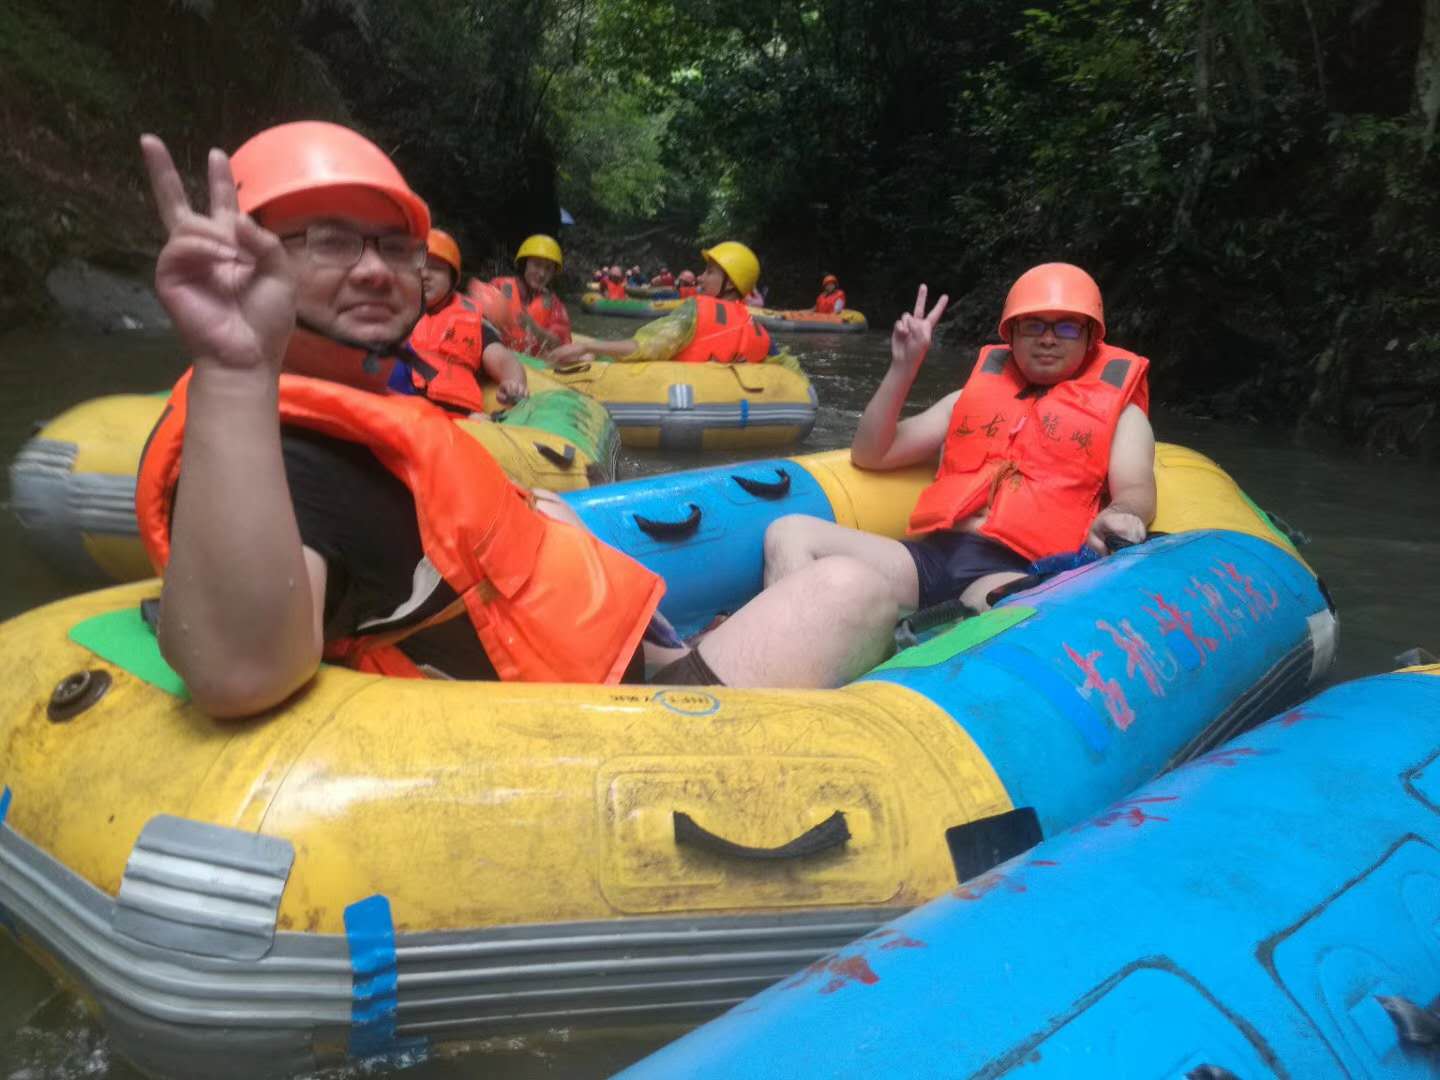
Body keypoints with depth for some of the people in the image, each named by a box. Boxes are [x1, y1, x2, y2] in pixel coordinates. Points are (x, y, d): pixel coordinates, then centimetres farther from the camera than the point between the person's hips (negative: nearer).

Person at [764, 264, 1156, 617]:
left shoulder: (1119, 411, 21)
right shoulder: (973, 397, 28)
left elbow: (1136, 491, 3)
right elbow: (870, 455, 23)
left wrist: (1117, 518, -23)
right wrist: (903, 368, 11)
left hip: (1020, 572, -4)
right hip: (932, 556, 4)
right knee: (791, 532, -18)